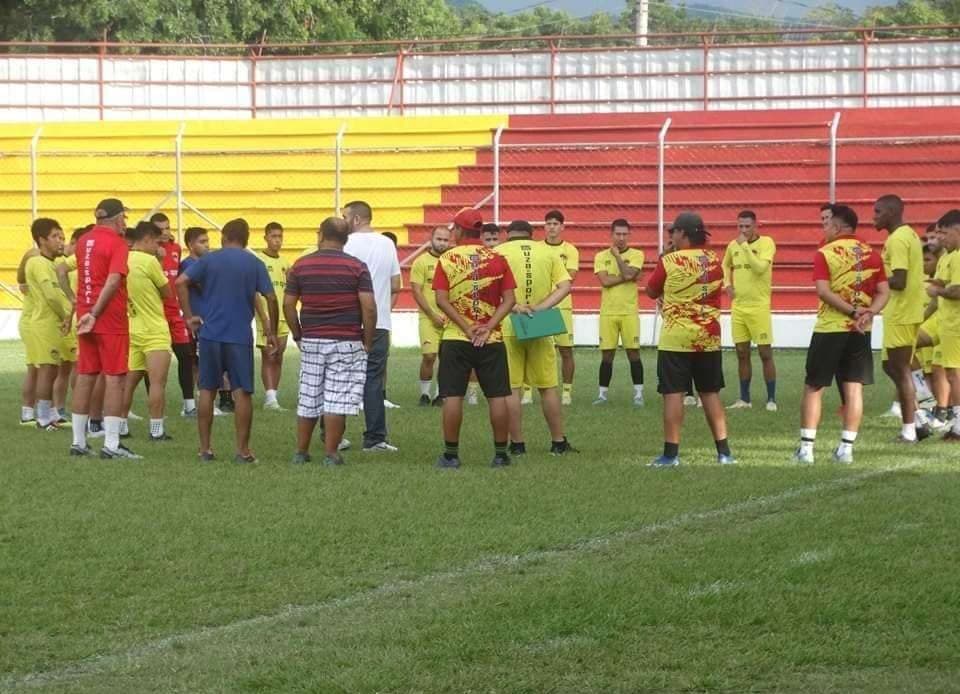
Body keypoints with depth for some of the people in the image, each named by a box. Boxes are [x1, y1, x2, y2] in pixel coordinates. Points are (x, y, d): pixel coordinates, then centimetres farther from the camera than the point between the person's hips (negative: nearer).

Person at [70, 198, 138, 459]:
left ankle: (78, 442, 13)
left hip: (86, 319, 7)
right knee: (115, 378, -4)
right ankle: (111, 444, -7)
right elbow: (113, 280, -21)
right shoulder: (117, 243, -11)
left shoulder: (83, 241, 11)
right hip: (111, 320, -7)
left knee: (85, 377, 11)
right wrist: (95, 313, -21)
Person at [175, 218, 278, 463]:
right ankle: (242, 450, 1)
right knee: (242, 392, 3)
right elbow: (271, 298, -3)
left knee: (207, 390, 9)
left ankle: (205, 448, 10)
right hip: (240, 336, -1)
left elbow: (180, 282, -7)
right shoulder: (255, 264, 2)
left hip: (210, 333, 1)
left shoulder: (209, 259, 3)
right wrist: (272, 332, 7)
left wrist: (189, 316, -1)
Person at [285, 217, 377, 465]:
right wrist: (368, 341, 0)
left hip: (311, 341, 2)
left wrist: (298, 334, 13)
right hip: (346, 343, -2)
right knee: (337, 399, -1)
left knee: (308, 399, 11)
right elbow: (369, 307, -9)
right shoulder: (357, 267, -4)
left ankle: (301, 452, 17)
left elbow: (288, 304, 3)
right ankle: (330, 454, -2)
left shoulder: (301, 265, 3)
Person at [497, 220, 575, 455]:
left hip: (508, 328, -2)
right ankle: (559, 442, 15)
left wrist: (512, 306, -18)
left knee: (510, 388, 4)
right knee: (548, 387, 11)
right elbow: (565, 286, -3)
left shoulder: (499, 252, 1)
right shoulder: (547, 252, 8)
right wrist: (541, 307, -9)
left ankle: (517, 444, 5)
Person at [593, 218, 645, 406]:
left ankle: (638, 394, 3)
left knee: (633, 353, -1)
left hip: (629, 312, -1)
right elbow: (605, 280, -9)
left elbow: (628, 274, -16)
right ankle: (602, 393, 10)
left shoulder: (636, 255, 1)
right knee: (607, 355, 4)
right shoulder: (601, 256, 5)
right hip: (608, 312, 1)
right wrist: (628, 277, -11)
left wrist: (617, 254, -8)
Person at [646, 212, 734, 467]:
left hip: (676, 339, -4)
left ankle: (671, 453, -5)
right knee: (710, 393, 12)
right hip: (709, 338, 4)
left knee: (673, 394, -2)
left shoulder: (670, 261, -10)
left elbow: (651, 292, 3)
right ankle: (724, 451, 11)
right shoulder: (714, 260, 4)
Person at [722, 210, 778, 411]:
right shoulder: (733, 245, 8)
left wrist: (745, 245, -24)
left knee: (765, 353, -3)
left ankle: (771, 399, 2)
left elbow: (761, 267, -25)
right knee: (742, 353, 9)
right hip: (738, 306, 6)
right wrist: (727, 284, 10)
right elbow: (725, 266, 27)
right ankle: (744, 398, 16)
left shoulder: (766, 243, -9)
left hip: (759, 306, -5)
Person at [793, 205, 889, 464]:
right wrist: (869, 313, -12)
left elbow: (823, 291, -16)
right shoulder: (871, 254, 7)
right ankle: (846, 447, 2)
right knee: (854, 388, 5)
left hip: (830, 328, -3)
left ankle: (806, 447, 1)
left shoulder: (825, 253, -6)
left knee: (813, 387, 5)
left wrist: (853, 311, -18)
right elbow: (883, 293, 2)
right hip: (860, 331, 3)